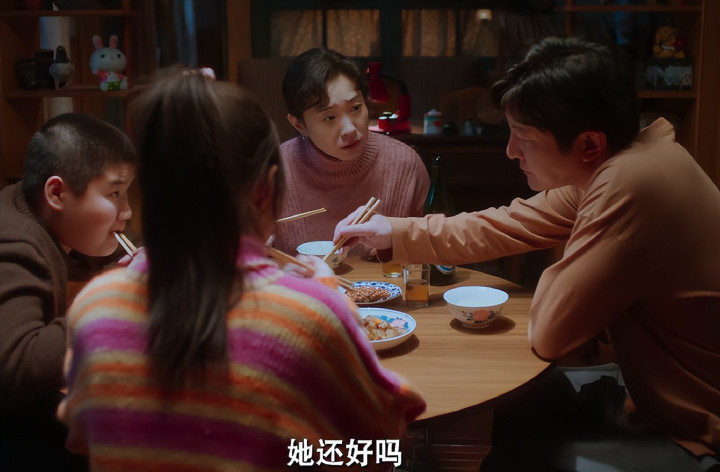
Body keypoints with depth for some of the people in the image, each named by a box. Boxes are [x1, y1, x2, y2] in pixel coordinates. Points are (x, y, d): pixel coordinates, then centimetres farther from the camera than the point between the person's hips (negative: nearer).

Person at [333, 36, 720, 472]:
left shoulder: (629, 186, -34)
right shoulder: (608, 166, -4)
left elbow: (551, 335, -26)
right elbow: (509, 225, 7)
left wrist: (559, 273, -6)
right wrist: (394, 232, 4)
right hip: (660, 391, 8)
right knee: (514, 408, 17)